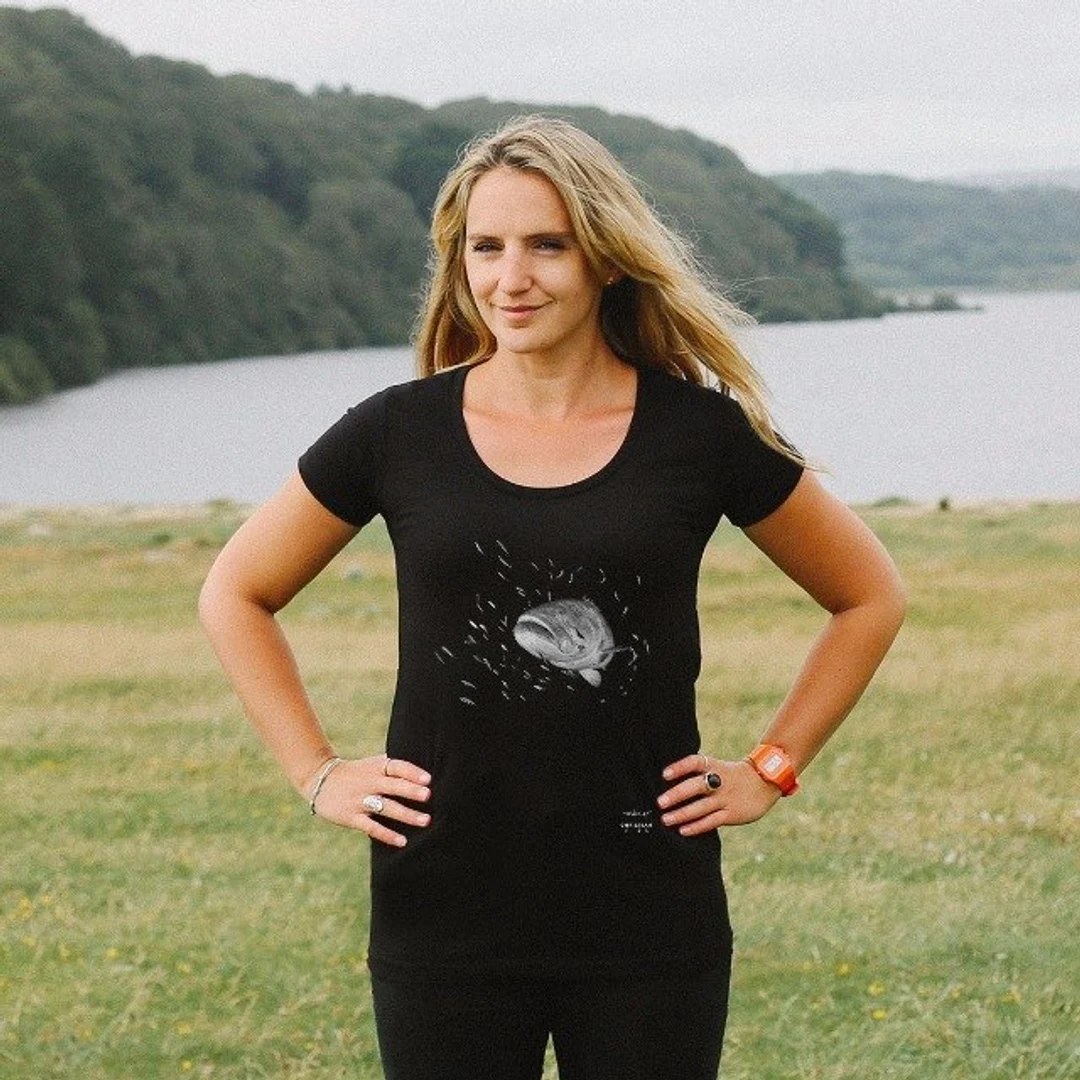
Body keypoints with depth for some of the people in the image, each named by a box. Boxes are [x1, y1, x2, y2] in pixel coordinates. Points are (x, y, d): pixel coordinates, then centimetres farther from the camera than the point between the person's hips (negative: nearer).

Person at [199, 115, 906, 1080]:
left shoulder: (700, 432, -1)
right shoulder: (401, 432, 0)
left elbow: (869, 597, 13)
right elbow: (236, 594, 13)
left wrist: (772, 769, 5)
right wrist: (317, 774, 5)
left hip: (648, 920, 0)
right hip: (445, 918, 1)